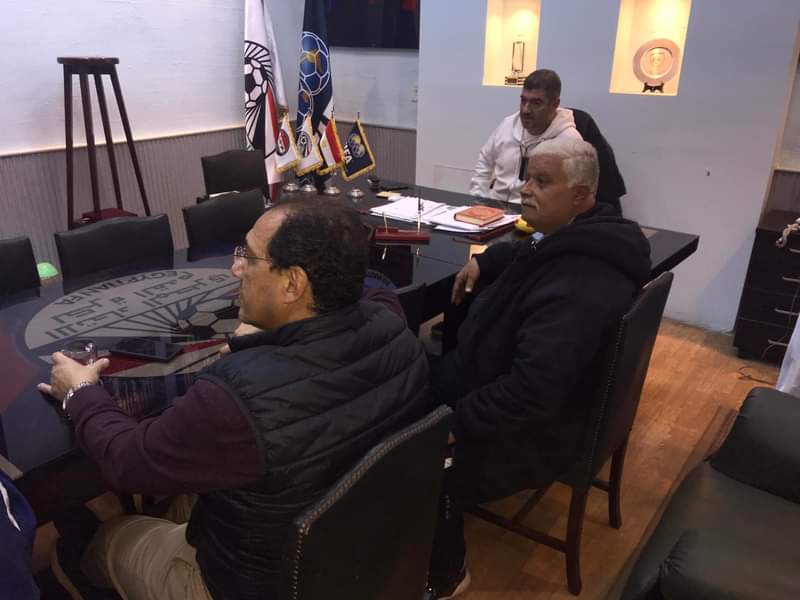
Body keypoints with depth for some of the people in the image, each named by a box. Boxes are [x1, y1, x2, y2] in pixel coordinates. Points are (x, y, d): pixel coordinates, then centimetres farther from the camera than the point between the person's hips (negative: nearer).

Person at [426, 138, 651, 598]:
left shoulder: (576, 289, -33)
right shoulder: (578, 239, 0)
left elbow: (533, 390, -38)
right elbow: (531, 254, 24)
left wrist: (456, 425, -28)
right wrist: (483, 262, 7)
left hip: (530, 431, -11)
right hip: (503, 386, 11)